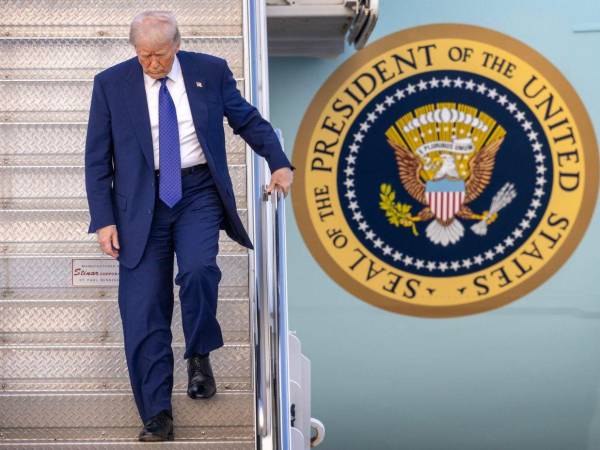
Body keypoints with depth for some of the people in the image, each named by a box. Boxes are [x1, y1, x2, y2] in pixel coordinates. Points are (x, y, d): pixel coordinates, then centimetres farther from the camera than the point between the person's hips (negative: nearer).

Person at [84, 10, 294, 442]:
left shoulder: (211, 70, 2)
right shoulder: (110, 84, 0)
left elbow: (248, 119, 13)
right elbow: (97, 158, 3)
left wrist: (279, 163, 0)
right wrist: (104, 219, -3)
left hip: (198, 191, 0)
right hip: (142, 201, 0)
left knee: (198, 270, -26)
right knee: (144, 309, -3)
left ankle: (200, 356, 3)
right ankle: (157, 414, 6)